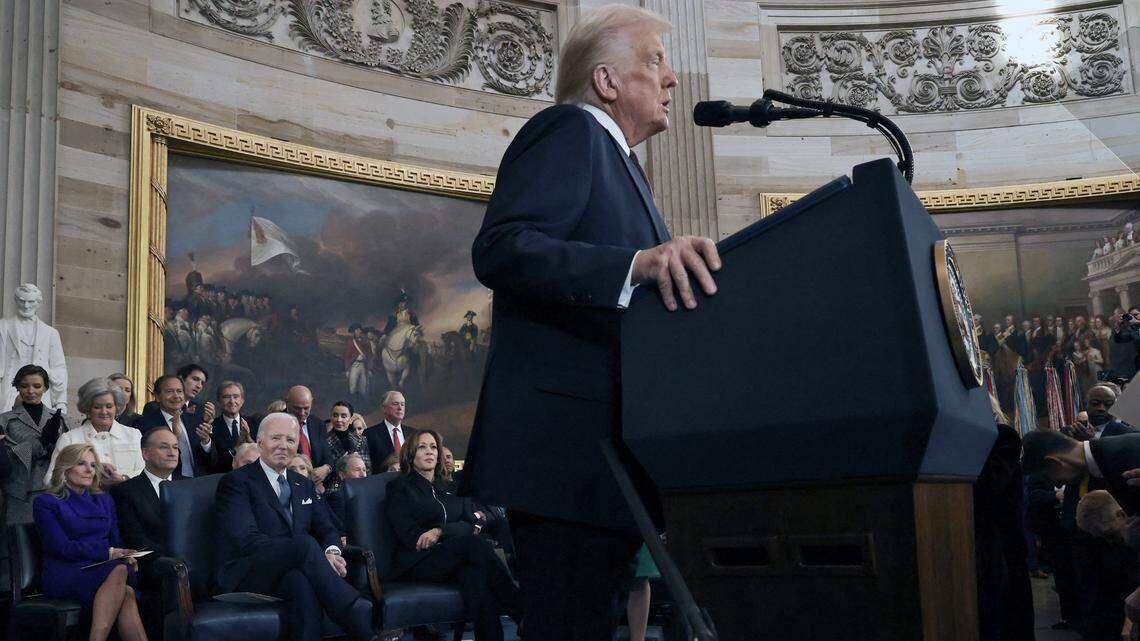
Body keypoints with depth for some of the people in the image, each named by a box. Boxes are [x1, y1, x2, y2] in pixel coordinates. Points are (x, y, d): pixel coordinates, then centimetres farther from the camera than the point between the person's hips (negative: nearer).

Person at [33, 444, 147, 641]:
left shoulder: (104, 500, 23)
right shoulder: (46, 503, 6)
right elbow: (62, 547, -6)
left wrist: (127, 557, -8)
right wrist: (107, 553, -17)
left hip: (104, 570, 4)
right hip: (65, 576, -4)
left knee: (126, 593, -34)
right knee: (119, 571, -36)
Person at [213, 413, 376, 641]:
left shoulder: (304, 485, 23)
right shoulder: (236, 482, 1)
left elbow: (326, 528, 18)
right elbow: (247, 539, -12)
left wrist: (331, 551, -11)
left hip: (294, 572, 5)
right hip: (248, 575, -4)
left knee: (304, 585, -36)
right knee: (305, 543, -34)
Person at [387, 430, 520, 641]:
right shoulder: (400, 487, 10)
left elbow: (473, 521, 8)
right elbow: (410, 536, -4)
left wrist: (440, 531, -13)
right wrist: (467, 530, -7)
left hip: (454, 559, 4)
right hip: (419, 563, -4)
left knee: (476, 575, -34)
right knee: (469, 539, -32)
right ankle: (523, 613, -35)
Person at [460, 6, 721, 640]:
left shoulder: (616, 160, 27)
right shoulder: (569, 131, -2)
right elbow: (500, 248, -20)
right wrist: (638, 263, -31)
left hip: (605, 455, 10)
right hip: (567, 449, -10)